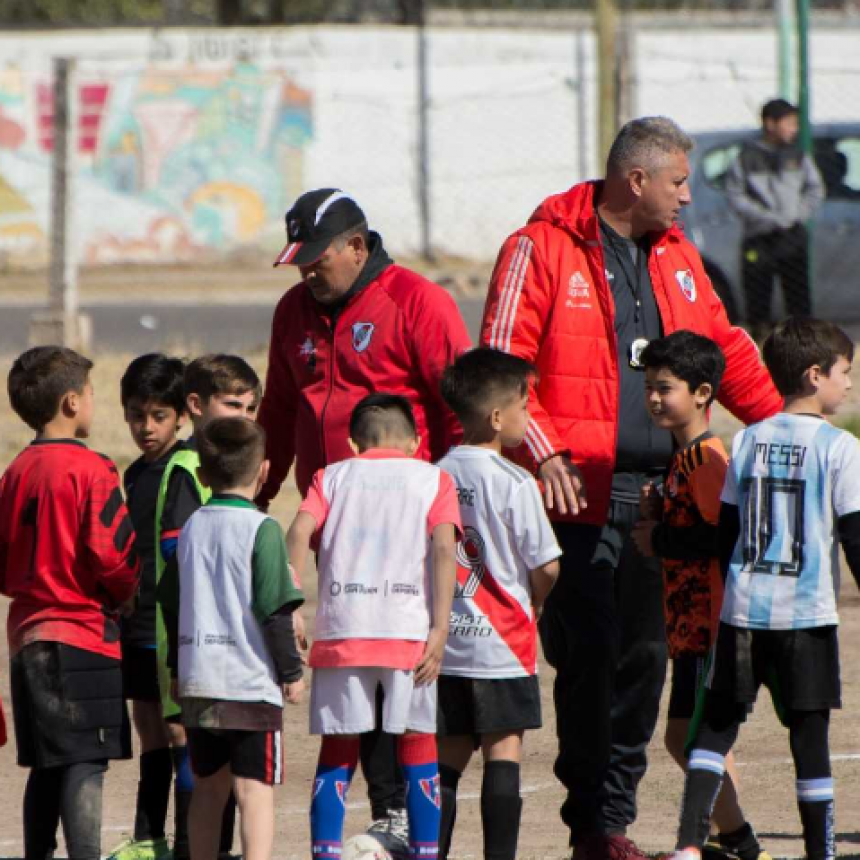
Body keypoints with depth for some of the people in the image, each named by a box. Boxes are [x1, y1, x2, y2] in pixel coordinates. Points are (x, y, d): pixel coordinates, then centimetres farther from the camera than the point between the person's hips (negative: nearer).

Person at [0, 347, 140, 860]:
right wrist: (124, 597, 2)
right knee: (86, 762, -9)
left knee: (46, 767, 14)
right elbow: (112, 556, -17)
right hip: (85, 632, -7)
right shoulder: (91, 471, -12)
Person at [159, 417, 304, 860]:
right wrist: (291, 671, -3)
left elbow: (172, 604, 16)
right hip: (251, 682, -6)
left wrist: (179, 667, 26)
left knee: (208, 788, 16)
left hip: (198, 679, 6)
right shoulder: (261, 529, -9)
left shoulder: (191, 528, 9)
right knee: (255, 790, -6)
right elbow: (274, 610, -11)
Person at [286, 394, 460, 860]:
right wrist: (439, 629, -8)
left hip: (341, 629, 1)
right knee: (418, 745, 8)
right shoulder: (433, 479, 12)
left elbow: (299, 533, -1)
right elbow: (443, 547, -3)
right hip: (408, 630, -1)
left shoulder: (332, 476, 15)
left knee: (337, 748, 6)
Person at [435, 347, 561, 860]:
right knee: (504, 751, -1)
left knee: (449, 755, 11)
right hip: (502, 642, -5)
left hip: (444, 643, 5)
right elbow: (546, 567, -10)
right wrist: (533, 604, 11)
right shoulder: (514, 483, -12)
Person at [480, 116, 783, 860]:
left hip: (658, 490, 6)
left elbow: (724, 348, 24)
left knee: (644, 655, 7)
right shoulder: (543, 249, -5)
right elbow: (501, 365, -8)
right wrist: (544, 452, -17)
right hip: (581, 492, -6)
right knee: (587, 656, -5)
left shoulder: (675, 255, 16)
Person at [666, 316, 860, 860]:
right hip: (807, 612, -4)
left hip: (744, 610, 4)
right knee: (810, 733, 2)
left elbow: (726, 532, 13)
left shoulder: (748, 441, 8)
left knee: (717, 726, 9)